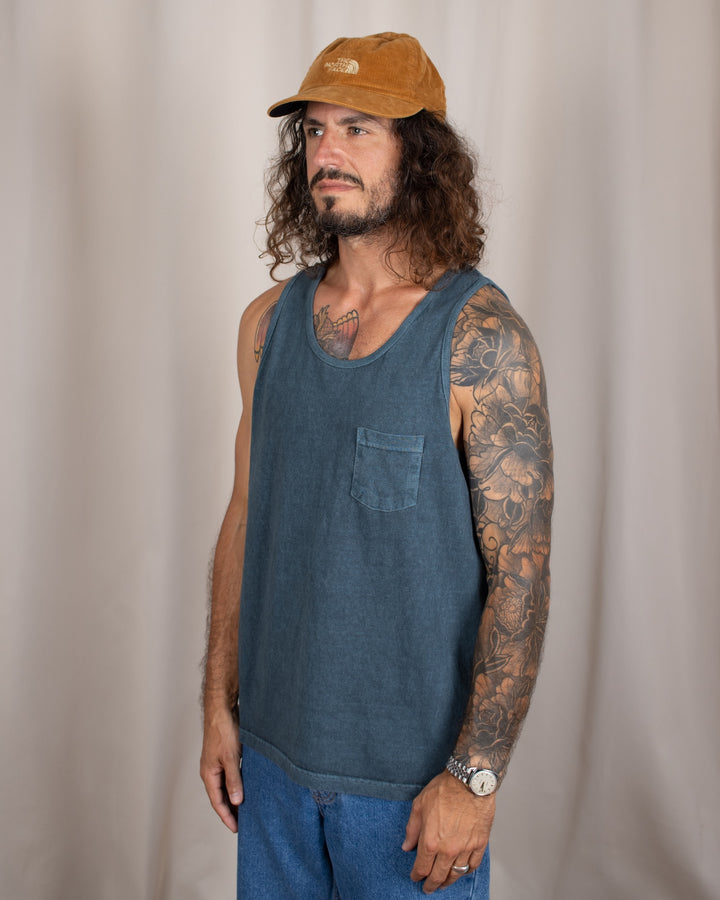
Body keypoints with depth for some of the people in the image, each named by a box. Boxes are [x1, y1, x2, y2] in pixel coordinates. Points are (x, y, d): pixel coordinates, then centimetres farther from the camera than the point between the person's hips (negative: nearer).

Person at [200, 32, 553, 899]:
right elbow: (245, 518, 7)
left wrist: (474, 774, -16)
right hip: (272, 748, 5)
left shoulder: (482, 339, -14)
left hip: (413, 772, -4)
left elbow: (520, 573, -15)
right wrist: (219, 704, 7)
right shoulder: (269, 322, 2)